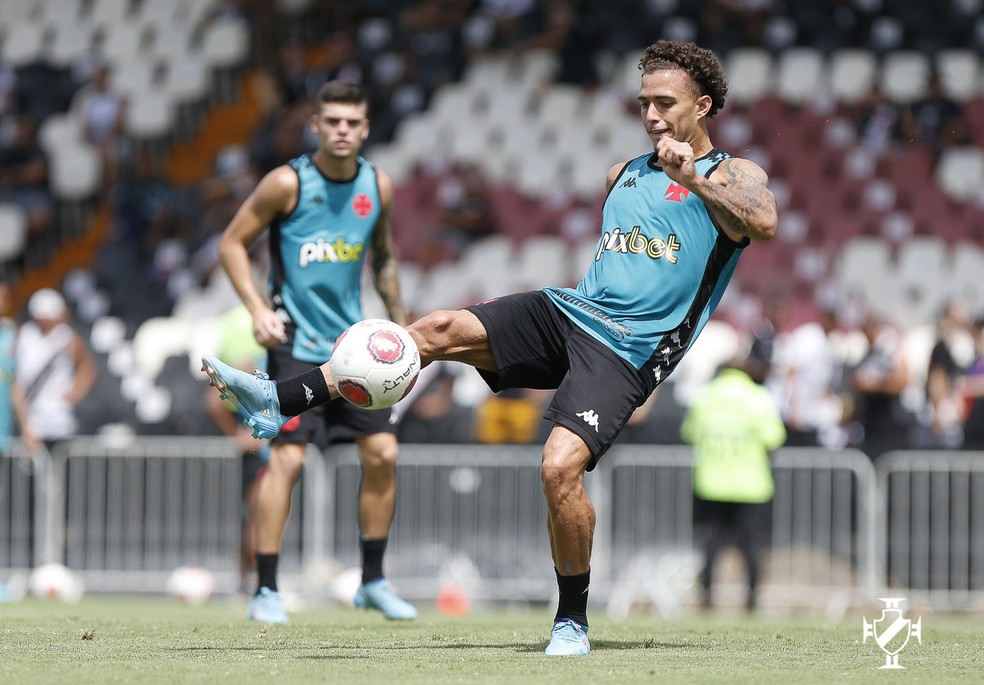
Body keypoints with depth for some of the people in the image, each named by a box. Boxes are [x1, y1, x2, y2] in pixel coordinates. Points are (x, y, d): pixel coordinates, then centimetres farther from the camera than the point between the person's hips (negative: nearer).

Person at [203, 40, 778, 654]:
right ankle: (280, 403, -18)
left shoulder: (732, 177, -1)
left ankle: (573, 619, -6)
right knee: (442, 329, -14)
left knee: (560, 467, -25)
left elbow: (765, 224, -24)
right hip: (568, 310, 6)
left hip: (626, 351, -6)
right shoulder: (626, 173, 21)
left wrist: (694, 179, -34)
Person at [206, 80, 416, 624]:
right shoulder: (288, 182, -11)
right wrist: (258, 308, -16)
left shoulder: (377, 186, 5)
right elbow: (232, 243, -5)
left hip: (352, 342, 6)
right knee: (287, 456, -14)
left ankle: (373, 582, 17)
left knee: (383, 453, 3)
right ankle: (266, 591, -9)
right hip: (294, 341, -6)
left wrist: (400, 322, 17)